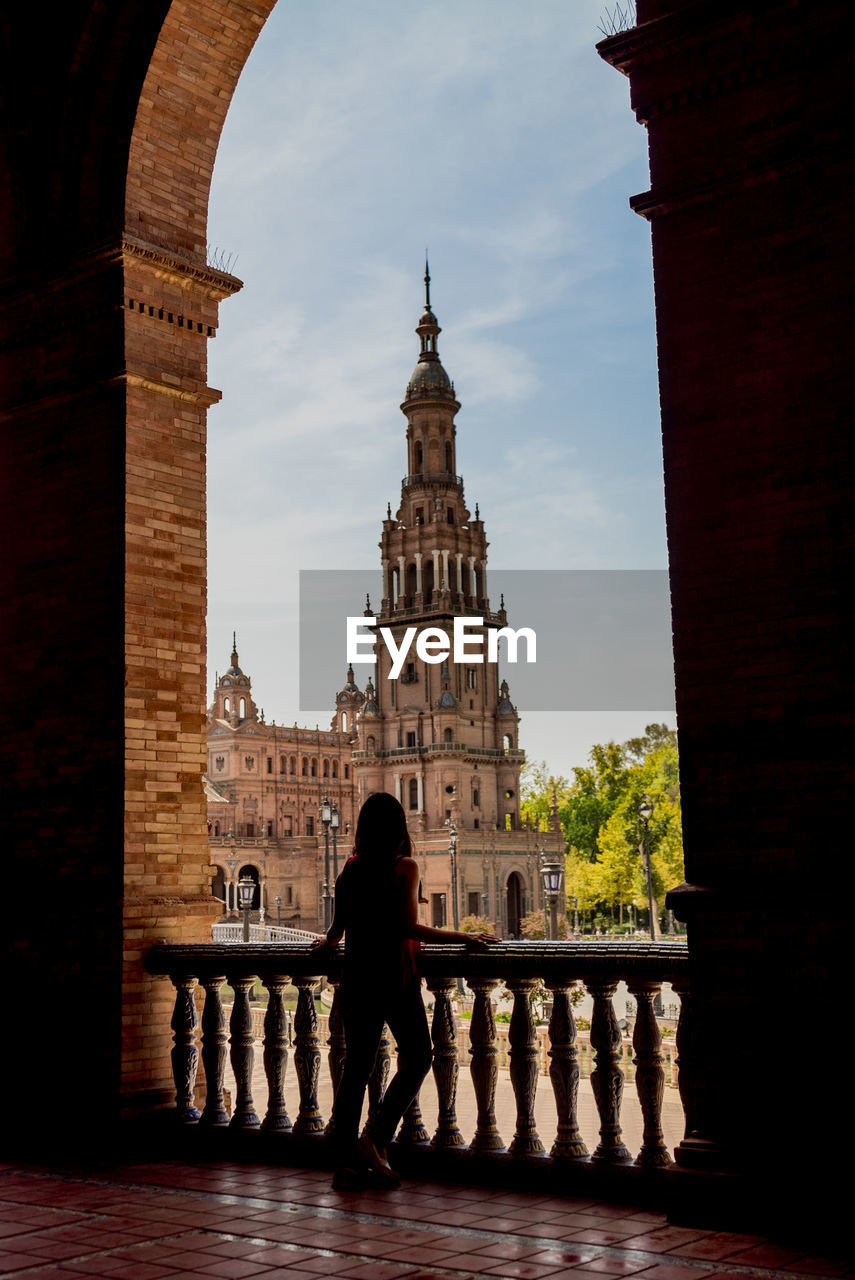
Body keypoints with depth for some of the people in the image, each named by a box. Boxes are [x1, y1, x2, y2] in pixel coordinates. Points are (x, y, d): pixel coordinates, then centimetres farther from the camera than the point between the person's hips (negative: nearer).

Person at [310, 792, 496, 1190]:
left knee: (356, 1064, 9)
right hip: (395, 975, -5)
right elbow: (407, 927, -17)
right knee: (417, 1058, 10)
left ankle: (346, 1162, 9)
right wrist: (464, 938, -13)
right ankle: (376, 1141, 0)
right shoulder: (404, 867, -9)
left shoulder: (351, 867, 5)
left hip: (356, 975, 5)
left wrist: (327, 941, 31)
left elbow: (339, 926, 8)